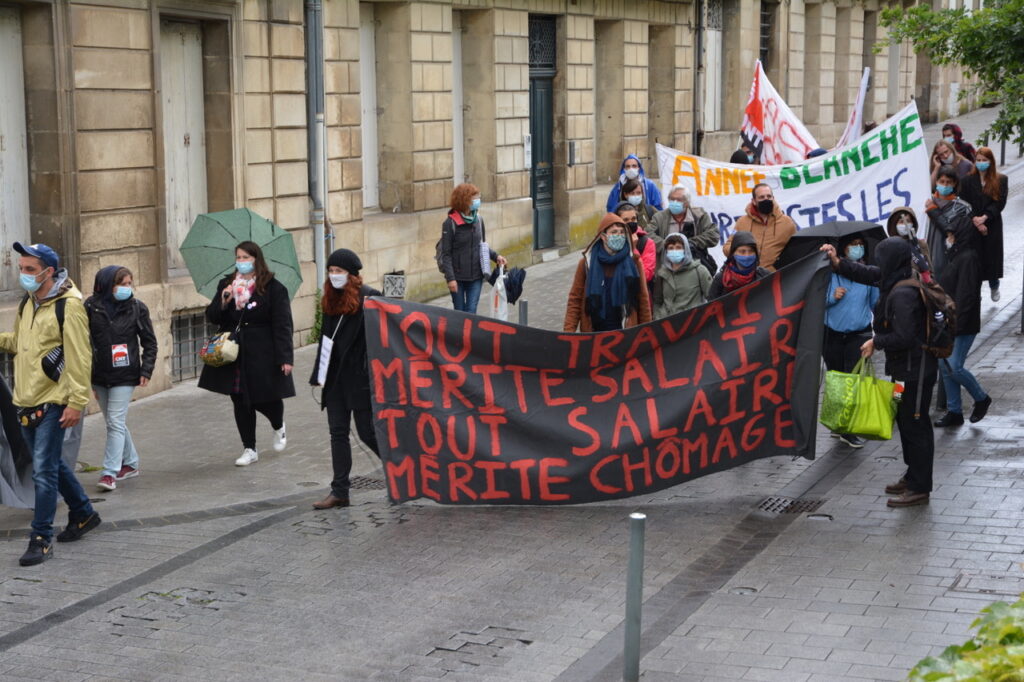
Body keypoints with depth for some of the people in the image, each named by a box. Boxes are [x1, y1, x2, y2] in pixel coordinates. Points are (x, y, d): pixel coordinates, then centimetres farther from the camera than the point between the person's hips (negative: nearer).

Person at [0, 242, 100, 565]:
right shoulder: (27, 303, 12)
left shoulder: (68, 305, -14)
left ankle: (41, 538, 1)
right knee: (52, 464, 17)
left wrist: (76, 403, -19)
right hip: (27, 400, 8)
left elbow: (79, 358, -16)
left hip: (53, 402, -8)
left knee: (44, 470, -6)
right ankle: (83, 513, 33)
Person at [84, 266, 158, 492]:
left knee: (116, 422, -9)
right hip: (99, 375, 3)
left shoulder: (137, 308, -4)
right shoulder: (92, 306, -3)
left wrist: (146, 370, -6)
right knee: (114, 422, 14)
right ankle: (130, 463, 30)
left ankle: (110, 472, -9)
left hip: (125, 376, -3)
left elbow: (149, 342, 3)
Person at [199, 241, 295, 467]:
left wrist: (285, 357, -14)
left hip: (262, 355, -4)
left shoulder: (273, 288, -4)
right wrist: (223, 302, -13)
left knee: (265, 398, -2)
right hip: (234, 355, 4)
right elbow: (212, 317, 8)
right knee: (240, 402, 6)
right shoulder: (226, 285, 10)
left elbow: (282, 325, -7)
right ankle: (249, 449, 17)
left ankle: (279, 427, 33)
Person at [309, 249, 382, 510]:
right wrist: (319, 375, 14)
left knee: (367, 432, -2)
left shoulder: (369, 298, -11)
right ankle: (339, 491, 11)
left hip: (360, 378, -7)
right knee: (338, 433, 7)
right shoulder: (331, 300, 11)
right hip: (335, 379, 7)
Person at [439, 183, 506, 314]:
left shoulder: (478, 219, 3)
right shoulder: (450, 223, -12)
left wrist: (495, 256, 0)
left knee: (471, 312, -2)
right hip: (458, 277, -3)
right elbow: (446, 254, -11)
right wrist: (450, 278, -17)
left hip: (476, 275, 3)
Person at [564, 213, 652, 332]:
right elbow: (575, 299, 1)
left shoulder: (633, 261, 1)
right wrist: (568, 331, -8)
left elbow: (643, 300, 5)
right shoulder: (587, 263, 0)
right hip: (594, 332, 0)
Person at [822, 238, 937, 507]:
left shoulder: (903, 294, -26)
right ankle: (913, 477, 32)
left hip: (914, 370, -10)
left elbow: (903, 337, -28)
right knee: (906, 421, 19)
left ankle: (919, 488, 5)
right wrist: (838, 262, 9)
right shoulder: (896, 280, 4)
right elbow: (868, 274, 18)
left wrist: (876, 342, -13)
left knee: (914, 424, -2)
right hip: (906, 366, 10)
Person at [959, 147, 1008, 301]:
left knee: (992, 255, 5)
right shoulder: (967, 180, 0)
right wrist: (976, 222, -11)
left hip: (993, 225, 0)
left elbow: (1000, 203, -7)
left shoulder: (1001, 180, 0)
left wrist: (984, 218, -18)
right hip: (972, 226, 0)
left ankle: (994, 286, 30)